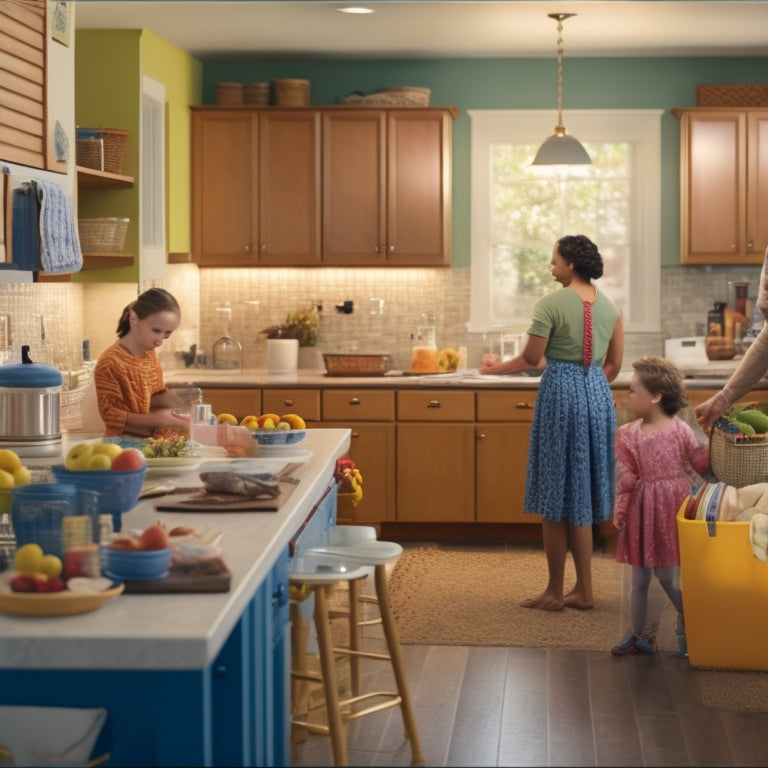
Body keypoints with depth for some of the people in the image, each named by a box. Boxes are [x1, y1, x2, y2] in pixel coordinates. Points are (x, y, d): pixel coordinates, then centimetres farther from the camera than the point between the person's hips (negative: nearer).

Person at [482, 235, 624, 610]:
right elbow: (614, 364, 11)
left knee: (555, 496, 2)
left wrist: (498, 366, 9)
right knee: (582, 495, 13)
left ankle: (555, 592, 9)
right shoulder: (609, 305, 8)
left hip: (561, 395, -7)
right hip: (597, 396, 7)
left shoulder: (551, 305, -12)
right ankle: (584, 590, 15)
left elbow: (531, 358, -8)